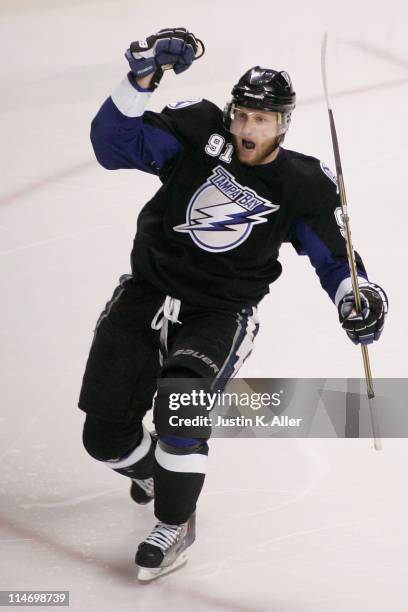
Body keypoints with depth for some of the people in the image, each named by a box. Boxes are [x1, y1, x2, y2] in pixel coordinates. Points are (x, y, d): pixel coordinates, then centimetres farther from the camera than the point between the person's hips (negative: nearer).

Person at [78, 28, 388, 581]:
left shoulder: (303, 186, -7)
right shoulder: (199, 132, -7)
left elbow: (334, 253, 0)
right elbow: (114, 145, -10)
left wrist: (357, 296, -21)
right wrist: (141, 80, -24)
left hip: (219, 316, -2)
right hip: (146, 294, 3)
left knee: (180, 405, -29)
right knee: (105, 435, 1)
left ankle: (176, 525, -5)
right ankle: (155, 471, 38)